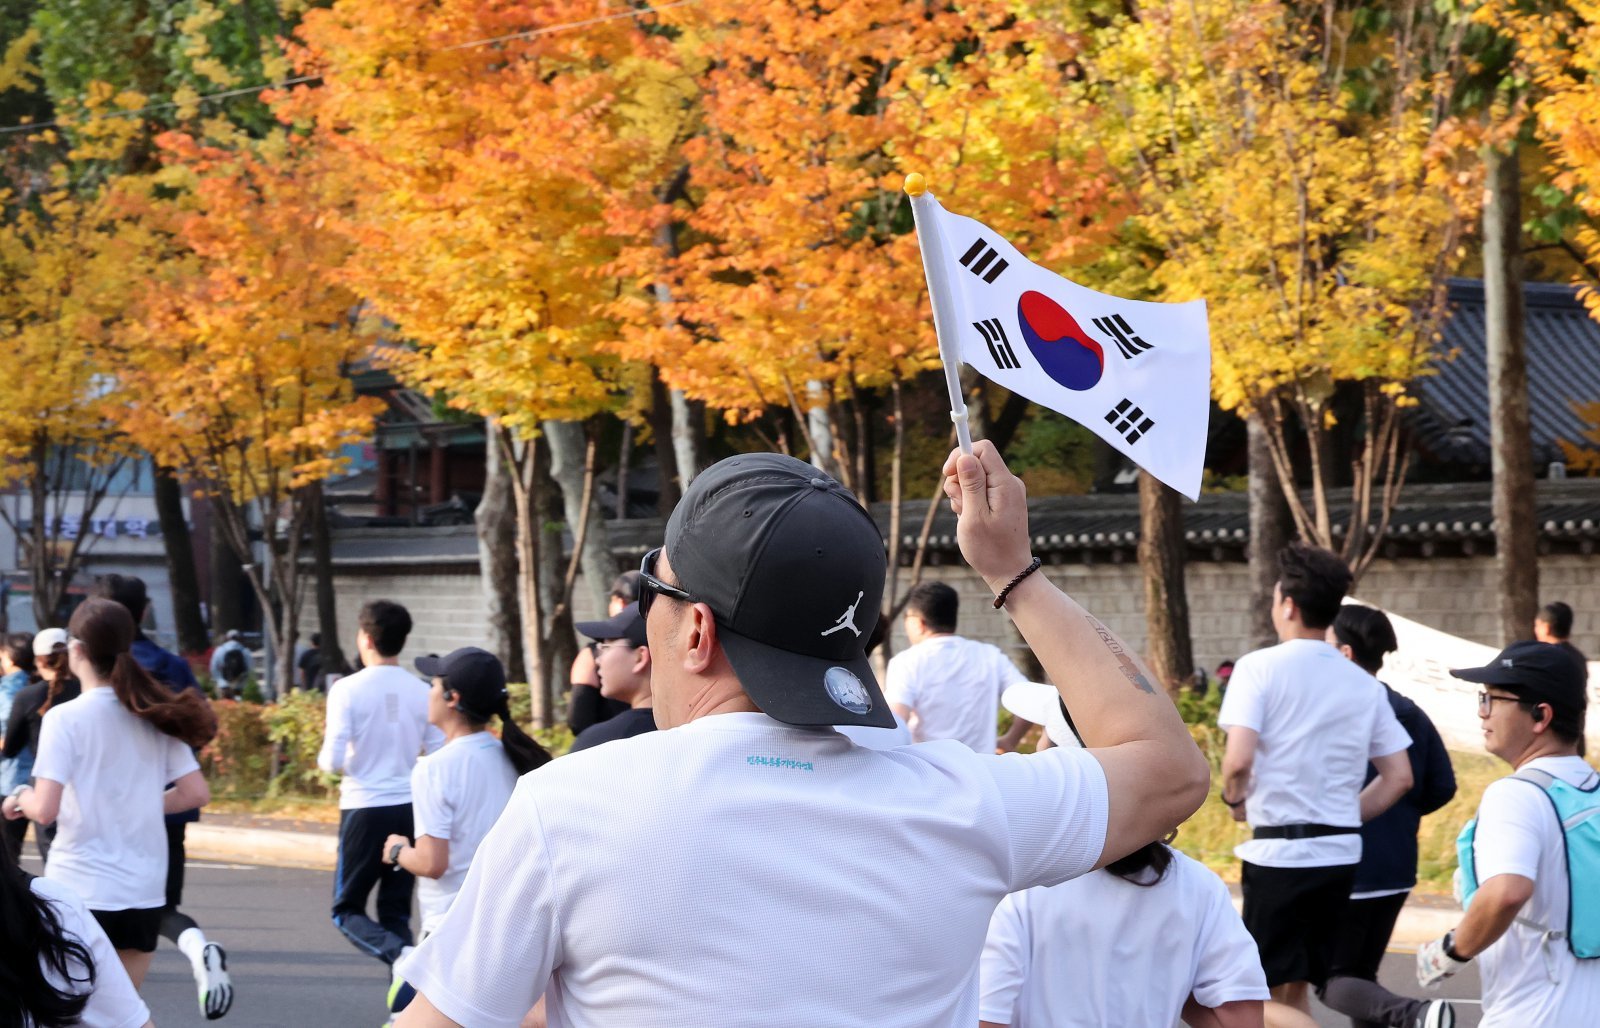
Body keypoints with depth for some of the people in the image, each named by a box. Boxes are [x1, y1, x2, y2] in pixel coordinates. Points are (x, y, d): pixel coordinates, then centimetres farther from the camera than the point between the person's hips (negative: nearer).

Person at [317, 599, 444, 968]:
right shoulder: (422, 692, 2)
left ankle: (398, 953, -21)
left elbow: (333, 760, -13)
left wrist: (324, 760, 10)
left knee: (348, 910, 6)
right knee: (396, 912, 13)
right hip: (412, 809, 4)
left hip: (365, 810, -4)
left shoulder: (348, 690, -9)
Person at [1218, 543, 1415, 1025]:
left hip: (1279, 852, -5)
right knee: (1296, 989, 17)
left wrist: (1234, 799, 2)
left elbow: (1239, 760, -18)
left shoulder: (1261, 667, -7)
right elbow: (1399, 777, 8)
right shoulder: (1363, 684, 8)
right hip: (1341, 853, 5)